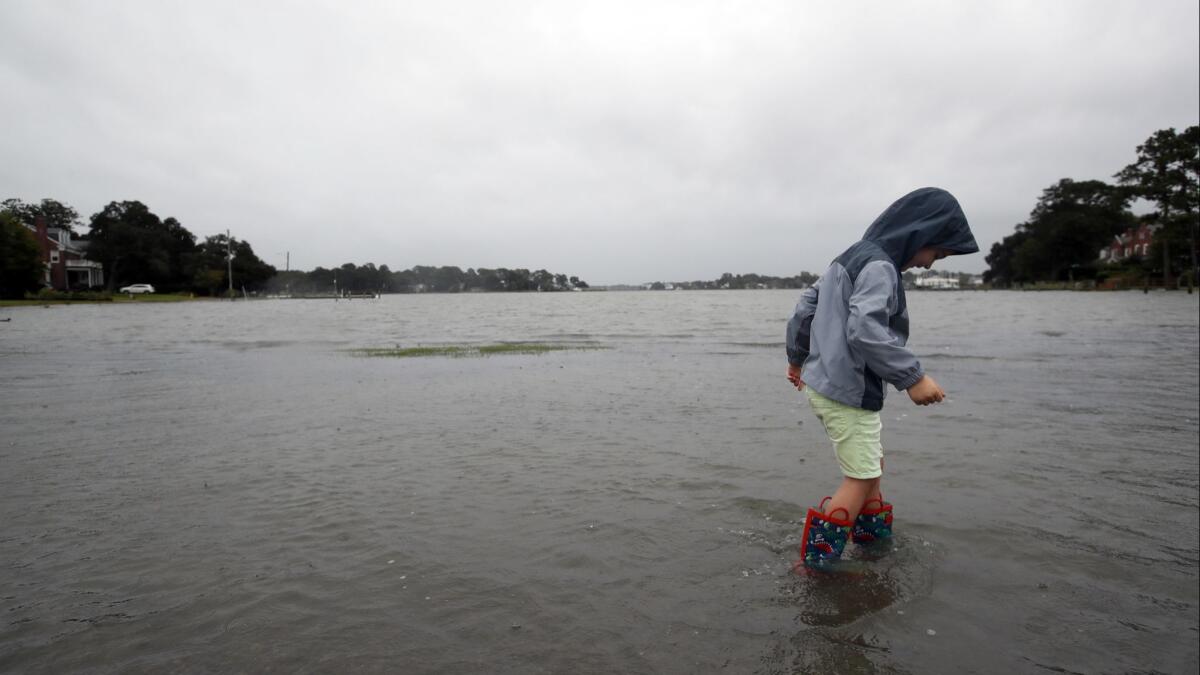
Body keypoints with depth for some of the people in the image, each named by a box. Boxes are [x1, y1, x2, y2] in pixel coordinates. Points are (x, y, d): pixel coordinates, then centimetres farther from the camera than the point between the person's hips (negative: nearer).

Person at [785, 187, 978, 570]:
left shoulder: (851, 258, 15)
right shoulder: (879, 267, -16)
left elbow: (806, 305, 19)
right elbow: (865, 331, -30)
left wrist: (797, 357, 27)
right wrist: (912, 377, -26)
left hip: (825, 383, 10)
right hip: (847, 392, -10)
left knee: (871, 464, 22)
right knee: (861, 478, -3)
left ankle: (873, 539, 35)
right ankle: (814, 561, 1)